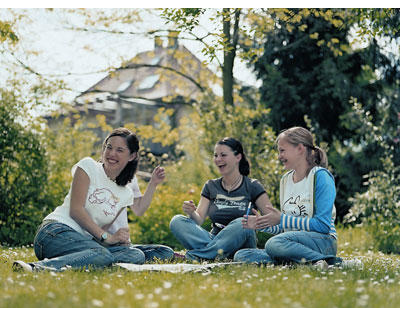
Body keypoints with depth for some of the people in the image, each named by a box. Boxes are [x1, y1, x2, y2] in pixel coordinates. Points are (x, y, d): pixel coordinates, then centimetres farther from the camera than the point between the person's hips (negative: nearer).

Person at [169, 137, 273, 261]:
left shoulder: (251, 186, 3)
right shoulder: (210, 186, 13)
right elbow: (199, 220, 4)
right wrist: (192, 213, -19)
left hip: (240, 244, -3)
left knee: (241, 223, -36)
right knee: (177, 221, -17)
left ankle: (194, 255, -31)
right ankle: (216, 251, -35)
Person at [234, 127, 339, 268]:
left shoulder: (320, 176, -6)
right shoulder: (285, 180, 17)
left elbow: (323, 225, -14)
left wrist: (282, 219, -12)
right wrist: (261, 224, 3)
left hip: (323, 242, -8)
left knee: (274, 244, -37)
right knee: (241, 255, -13)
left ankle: (322, 260, -19)